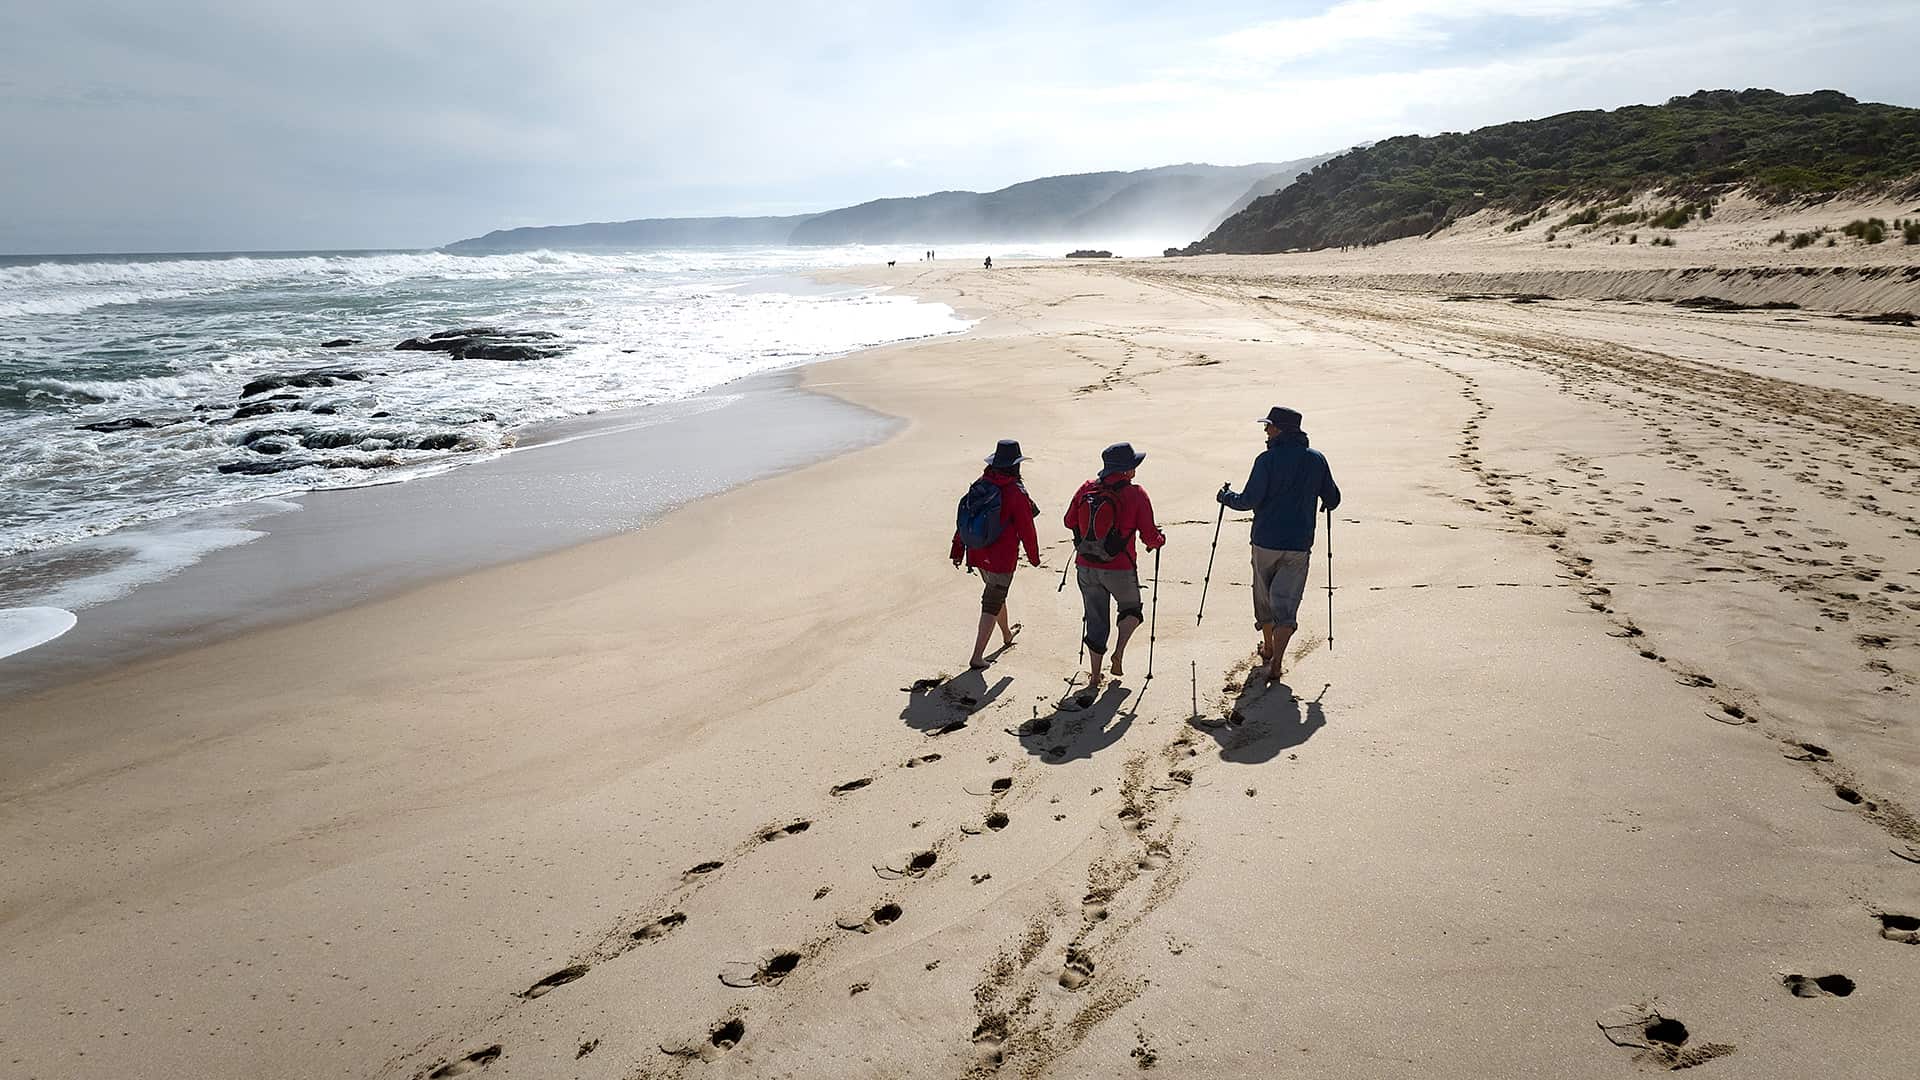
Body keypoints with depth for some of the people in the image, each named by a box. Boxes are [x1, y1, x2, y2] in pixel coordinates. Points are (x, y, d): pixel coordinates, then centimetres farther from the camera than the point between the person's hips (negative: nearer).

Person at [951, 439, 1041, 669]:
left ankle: (1007, 635, 50)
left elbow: (964, 519, 6)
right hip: (1002, 558, -7)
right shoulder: (1016, 493, -18)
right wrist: (1034, 556, 4)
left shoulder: (979, 485, 0)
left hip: (978, 554, 7)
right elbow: (1026, 530, -12)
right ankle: (977, 657, -3)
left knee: (996, 594, 27)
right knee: (992, 605, 0)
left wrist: (957, 550, 14)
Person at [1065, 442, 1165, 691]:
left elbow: (1069, 521, 10)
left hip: (1086, 568, 3)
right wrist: (1160, 540, 13)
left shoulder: (1087, 489, -1)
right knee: (1131, 609, 24)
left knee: (1095, 621, 15)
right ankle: (1119, 653, 5)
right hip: (1120, 570, -3)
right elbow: (1149, 536, -9)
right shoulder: (1136, 494, -11)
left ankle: (1095, 677, 17)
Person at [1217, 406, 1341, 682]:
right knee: (1286, 602, 2)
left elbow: (1249, 500, -14)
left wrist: (1226, 496, 4)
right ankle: (1275, 662, -11)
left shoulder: (1267, 459, -12)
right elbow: (1332, 500, 8)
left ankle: (1268, 648, 37)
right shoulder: (1317, 460, 1)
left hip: (1265, 542, -2)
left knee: (1265, 598, 19)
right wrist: (1318, 503, 30)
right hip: (1300, 545, 2)